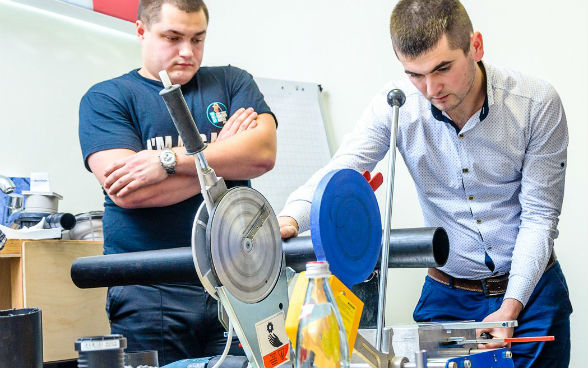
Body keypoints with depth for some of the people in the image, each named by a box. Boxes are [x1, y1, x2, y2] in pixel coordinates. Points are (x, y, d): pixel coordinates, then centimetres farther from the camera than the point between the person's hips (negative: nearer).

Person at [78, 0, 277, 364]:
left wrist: (168, 160, -13)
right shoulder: (105, 99, 5)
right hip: (149, 291, -2)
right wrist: (221, 156, -3)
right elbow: (126, 193, -11)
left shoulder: (232, 82, 14)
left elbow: (264, 152, -6)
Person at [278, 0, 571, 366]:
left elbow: (540, 216, -13)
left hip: (531, 289, -1)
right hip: (447, 295, 1)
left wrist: (510, 307, -22)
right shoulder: (396, 106, -12)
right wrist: (289, 220, -42)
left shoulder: (537, 104, -16)